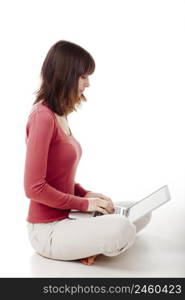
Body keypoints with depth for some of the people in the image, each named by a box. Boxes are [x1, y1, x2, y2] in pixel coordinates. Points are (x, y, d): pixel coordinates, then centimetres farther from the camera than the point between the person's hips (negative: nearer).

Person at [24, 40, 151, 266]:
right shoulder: (42, 116, -21)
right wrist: (84, 203, -15)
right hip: (46, 230, -9)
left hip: (66, 216, 9)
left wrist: (86, 194, 1)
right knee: (121, 229, -30)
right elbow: (34, 187, -24)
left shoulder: (59, 115, 8)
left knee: (141, 214, 9)